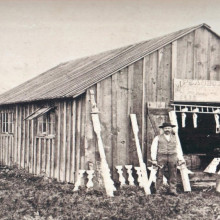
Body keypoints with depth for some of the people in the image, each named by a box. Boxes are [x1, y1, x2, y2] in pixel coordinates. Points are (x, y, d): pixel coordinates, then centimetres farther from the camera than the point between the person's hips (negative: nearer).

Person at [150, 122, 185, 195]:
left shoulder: (175, 138, 19)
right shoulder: (158, 138, 10)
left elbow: (178, 149, 18)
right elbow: (153, 149, 6)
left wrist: (181, 159, 8)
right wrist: (153, 159, -2)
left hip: (172, 157, 2)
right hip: (161, 157, -2)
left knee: (173, 175, -1)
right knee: (160, 175, -4)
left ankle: (173, 190, 5)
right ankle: (158, 191, 0)